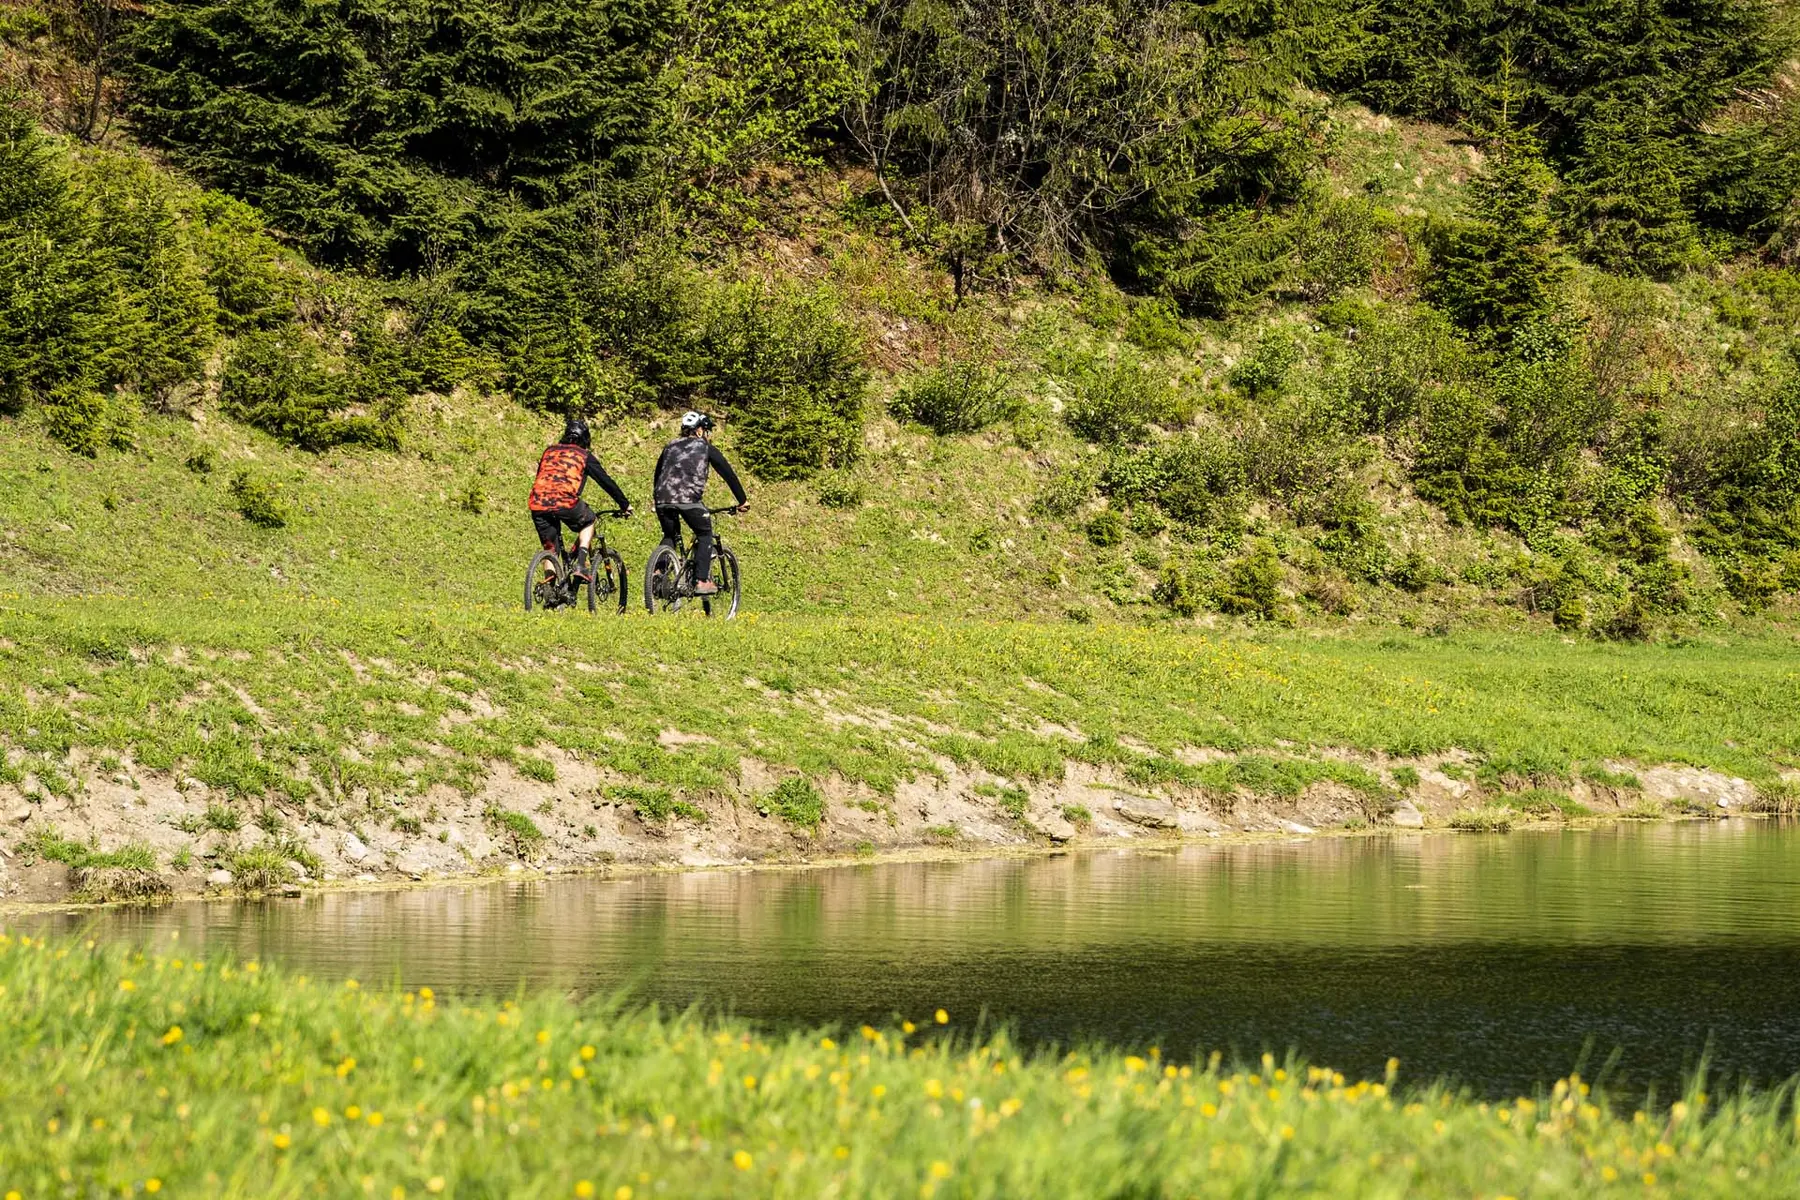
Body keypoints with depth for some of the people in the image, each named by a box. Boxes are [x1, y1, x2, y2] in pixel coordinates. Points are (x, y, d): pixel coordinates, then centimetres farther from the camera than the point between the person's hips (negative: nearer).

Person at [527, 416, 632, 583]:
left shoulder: (549, 452, 27)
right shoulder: (584, 455, 15)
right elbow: (606, 481, 17)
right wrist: (625, 505, 27)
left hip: (537, 503, 3)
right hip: (565, 501, -3)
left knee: (550, 548, 16)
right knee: (588, 522, 25)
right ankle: (580, 566, 8)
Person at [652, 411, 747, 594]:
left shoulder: (670, 447, 26)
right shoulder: (705, 447, 15)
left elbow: (657, 475, 31)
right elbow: (728, 473, 15)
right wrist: (742, 501, 23)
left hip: (663, 498, 4)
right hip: (688, 498, -4)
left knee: (669, 536, 26)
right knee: (705, 535, 16)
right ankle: (702, 581, 5)